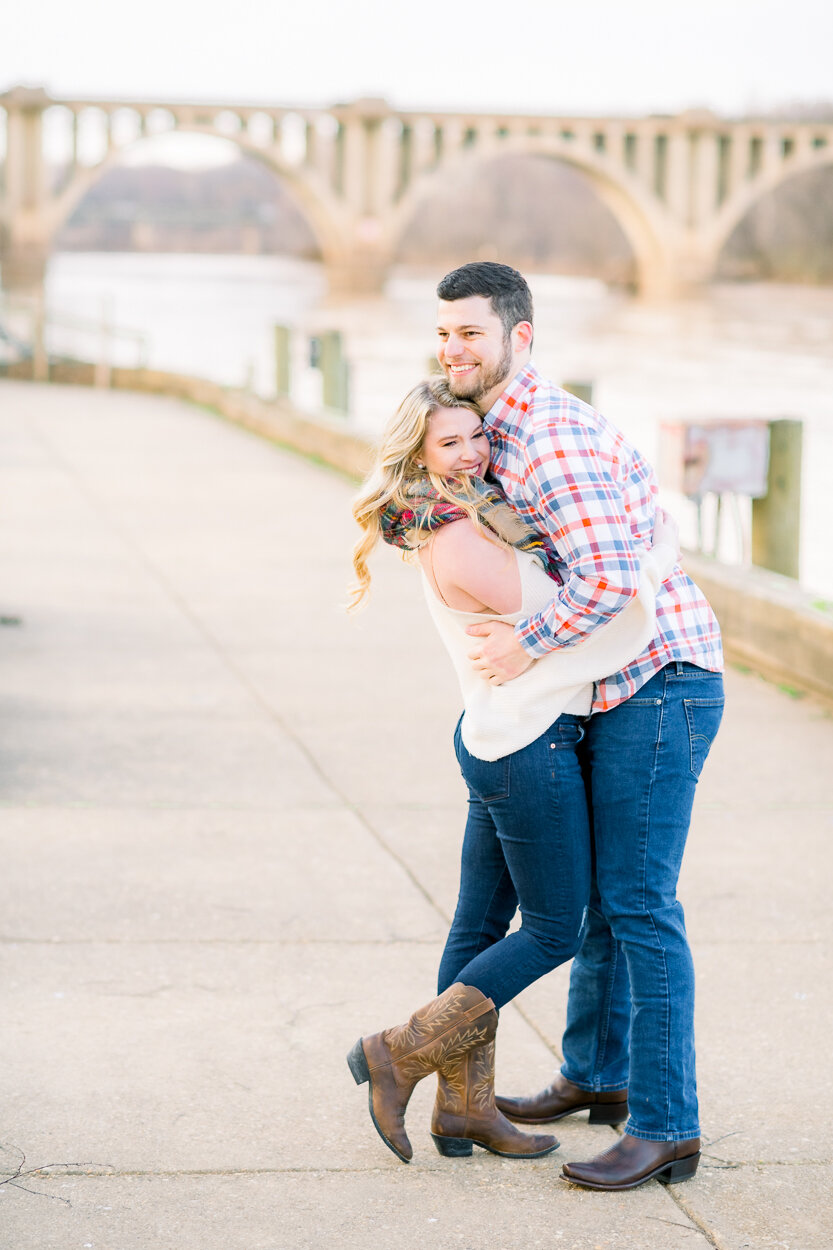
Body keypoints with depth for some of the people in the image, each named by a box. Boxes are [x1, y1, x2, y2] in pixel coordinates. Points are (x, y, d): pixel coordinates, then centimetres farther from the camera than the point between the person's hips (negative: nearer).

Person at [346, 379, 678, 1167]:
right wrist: (659, 551, -10)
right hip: (530, 748, -10)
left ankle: (465, 1107, 21)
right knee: (553, 932, 4)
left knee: (481, 924, 13)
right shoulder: (462, 547, -24)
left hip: (497, 740, 10)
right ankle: (400, 1056, 6)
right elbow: (612, 629, -22)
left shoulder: (461, 525, 6)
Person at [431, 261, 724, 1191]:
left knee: (637, 901, -9)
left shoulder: (553, 441, -21)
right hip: (616, 691, 10)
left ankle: (664, 1126, -4)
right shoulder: (498, 432, 12)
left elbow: (606, 578, -30)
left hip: (659, 684, -10)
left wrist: (526, 644, -17)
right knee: (595, 885, 19)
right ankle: (597, 1077, 33)